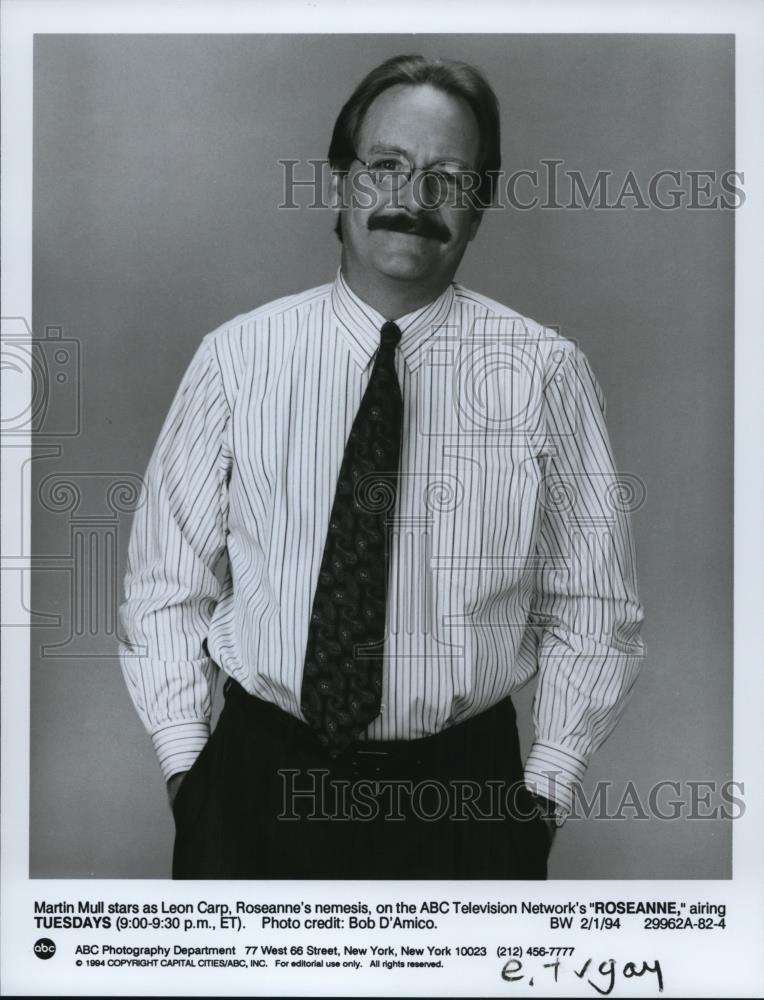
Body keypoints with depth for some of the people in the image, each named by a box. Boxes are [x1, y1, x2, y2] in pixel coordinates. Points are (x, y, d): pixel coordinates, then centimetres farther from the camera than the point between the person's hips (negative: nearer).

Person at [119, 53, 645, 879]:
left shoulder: (546, 373, -6)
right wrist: (186, 762, -5)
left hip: (465, 791, 0)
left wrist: (545, 786, -6)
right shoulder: (235, 358, -4)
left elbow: (592, 606, 0)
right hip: (259, 781, 1)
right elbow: (167, 585, 1)